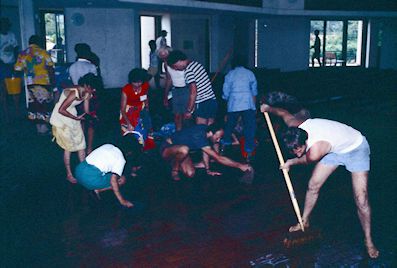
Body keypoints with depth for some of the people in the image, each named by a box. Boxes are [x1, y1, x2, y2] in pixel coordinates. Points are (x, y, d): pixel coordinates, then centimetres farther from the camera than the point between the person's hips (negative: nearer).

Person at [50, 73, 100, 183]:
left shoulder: (87, 93, -7)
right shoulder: (74, 93, -32)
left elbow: (87, 111, 2)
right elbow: (61, 110, -29)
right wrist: (76, 118, -23)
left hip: (72, 115, 8)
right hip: (61, 118, -7)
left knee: (81, 144, 7)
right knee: (68, 147, -1)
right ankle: (69, 174, 13)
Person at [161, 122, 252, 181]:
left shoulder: (206, 129, -10)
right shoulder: (199, 137, -35)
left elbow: (205, 152, 5)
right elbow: (218, 158, -36)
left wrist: (208, 170, 2)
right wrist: (240, 165, -33)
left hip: (179, 150, 8)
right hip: (167, 148, -8)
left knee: (190, 174, -12)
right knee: (184, 150, -41)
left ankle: (176, 163, 20)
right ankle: (174, 170, -11)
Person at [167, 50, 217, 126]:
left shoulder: (188, 70, -12)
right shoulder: (196, 64, 14)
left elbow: (193, 92, -17)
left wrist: (189, 111, -10)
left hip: (203, 103, -9)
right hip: (212, 101, 9)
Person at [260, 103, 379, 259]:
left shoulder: (315, 152, -42)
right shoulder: (295, 126, -24)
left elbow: (304, 160, -17)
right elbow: (284, 113, -2)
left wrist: (290, 163, 3)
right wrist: (268, 109, 17)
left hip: (356, 148, -7)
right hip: (334, 148, 7)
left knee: (361, 199, -12)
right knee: (313, 186, 6)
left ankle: (368, 241, 5)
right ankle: (304, 221, 27)